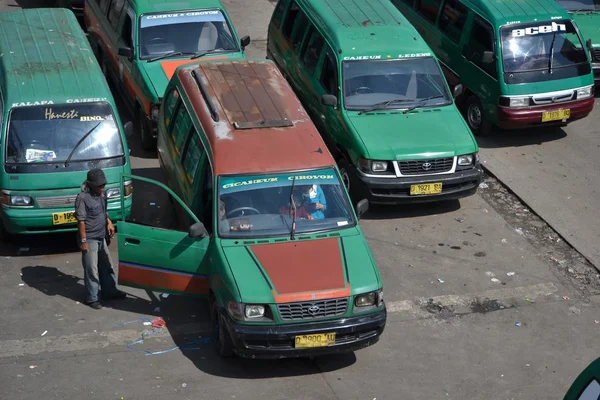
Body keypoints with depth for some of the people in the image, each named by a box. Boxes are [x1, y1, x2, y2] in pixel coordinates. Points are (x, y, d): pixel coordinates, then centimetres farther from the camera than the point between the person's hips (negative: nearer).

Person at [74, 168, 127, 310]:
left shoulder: (101, 195, 6)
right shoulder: (83, 198, -20)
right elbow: (81, 220, -20)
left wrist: (109, 222, 6)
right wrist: (83, 240, -20)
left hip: (101, 237, 8)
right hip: (90, 239, -8)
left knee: (106, 266, 18)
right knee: (91, 269, -1)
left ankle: (109, 291, 33)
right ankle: (91, 298, 10)